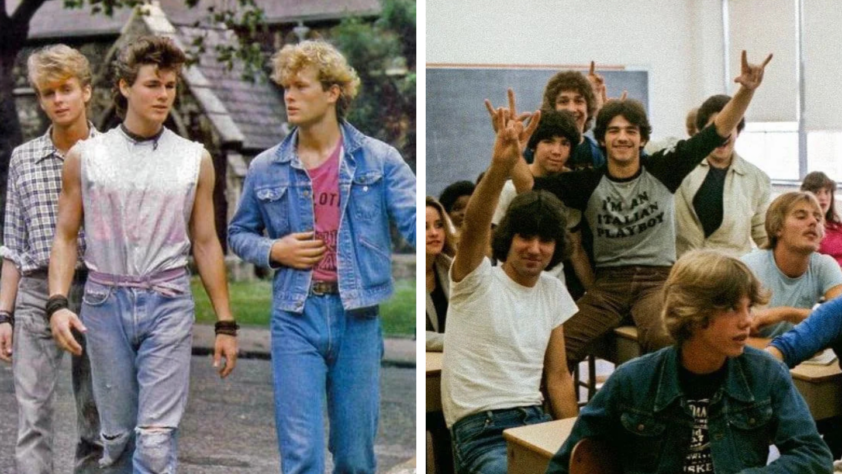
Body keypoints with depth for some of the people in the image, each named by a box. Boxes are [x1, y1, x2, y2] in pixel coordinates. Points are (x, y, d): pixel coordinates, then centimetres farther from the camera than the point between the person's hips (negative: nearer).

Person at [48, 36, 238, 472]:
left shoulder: (194, 160, 6)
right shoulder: (85, 156, 5)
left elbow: (205, 243, 8)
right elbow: (66, 236, 7)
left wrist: (225, 324, 6)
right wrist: (57, 303, -8)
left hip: (168, 305, -1)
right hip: (104, 304, 1)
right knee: (117, 436, 9)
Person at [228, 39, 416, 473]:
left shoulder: (379, 160, 0)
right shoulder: (266, 169, 5)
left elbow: (415, 223, -9)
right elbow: (239, 233, 16)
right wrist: (273, 251, -4)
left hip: (357, 319, 0)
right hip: (296, 318, 0)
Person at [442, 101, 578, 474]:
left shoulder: (553, 292, 11)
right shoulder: (478, 281, -6)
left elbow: (558, 376, 14)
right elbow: (474, 225, -27)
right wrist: (501, 164, -43)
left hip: (536, 421, 6)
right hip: (481, 431, -5)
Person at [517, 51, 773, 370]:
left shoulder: (662, 170, 3)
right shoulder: (588, 182, 5)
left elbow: (718, 132, -2)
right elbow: (528, 186, -4)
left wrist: (746, 92, -17)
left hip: (658, 278, -1)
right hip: (608, 282, 2)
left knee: (666, 340, -36)